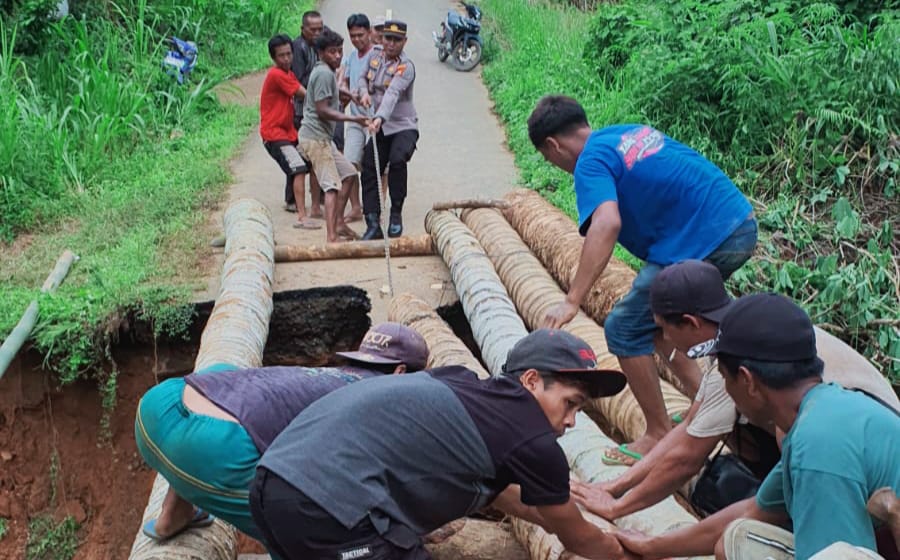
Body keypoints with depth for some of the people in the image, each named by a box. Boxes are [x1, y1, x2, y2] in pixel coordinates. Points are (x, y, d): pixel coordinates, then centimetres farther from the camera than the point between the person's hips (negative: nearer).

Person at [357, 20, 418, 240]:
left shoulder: (405, 67, -16)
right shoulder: (375, 57, 6)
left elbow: (392, 94, -32)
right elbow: (363, 77, 23)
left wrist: (379, 119, -47)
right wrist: (364, 92, -1)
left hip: (403, 126, -6)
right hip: (379, 128, 6)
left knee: (397, 160, -30)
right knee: (369, 171, -1)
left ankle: (396, 215, -13)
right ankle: (373, 225, 5)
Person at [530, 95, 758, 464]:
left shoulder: (591, 162, -7)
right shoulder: (634, 131, 19)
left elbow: (606, 223, -26)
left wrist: (571, 302, -30)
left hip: (702, 242, -10)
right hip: (741, 222, 10)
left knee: (625, 329, 2)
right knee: (658, 316, 26)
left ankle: (659, 437, 10)